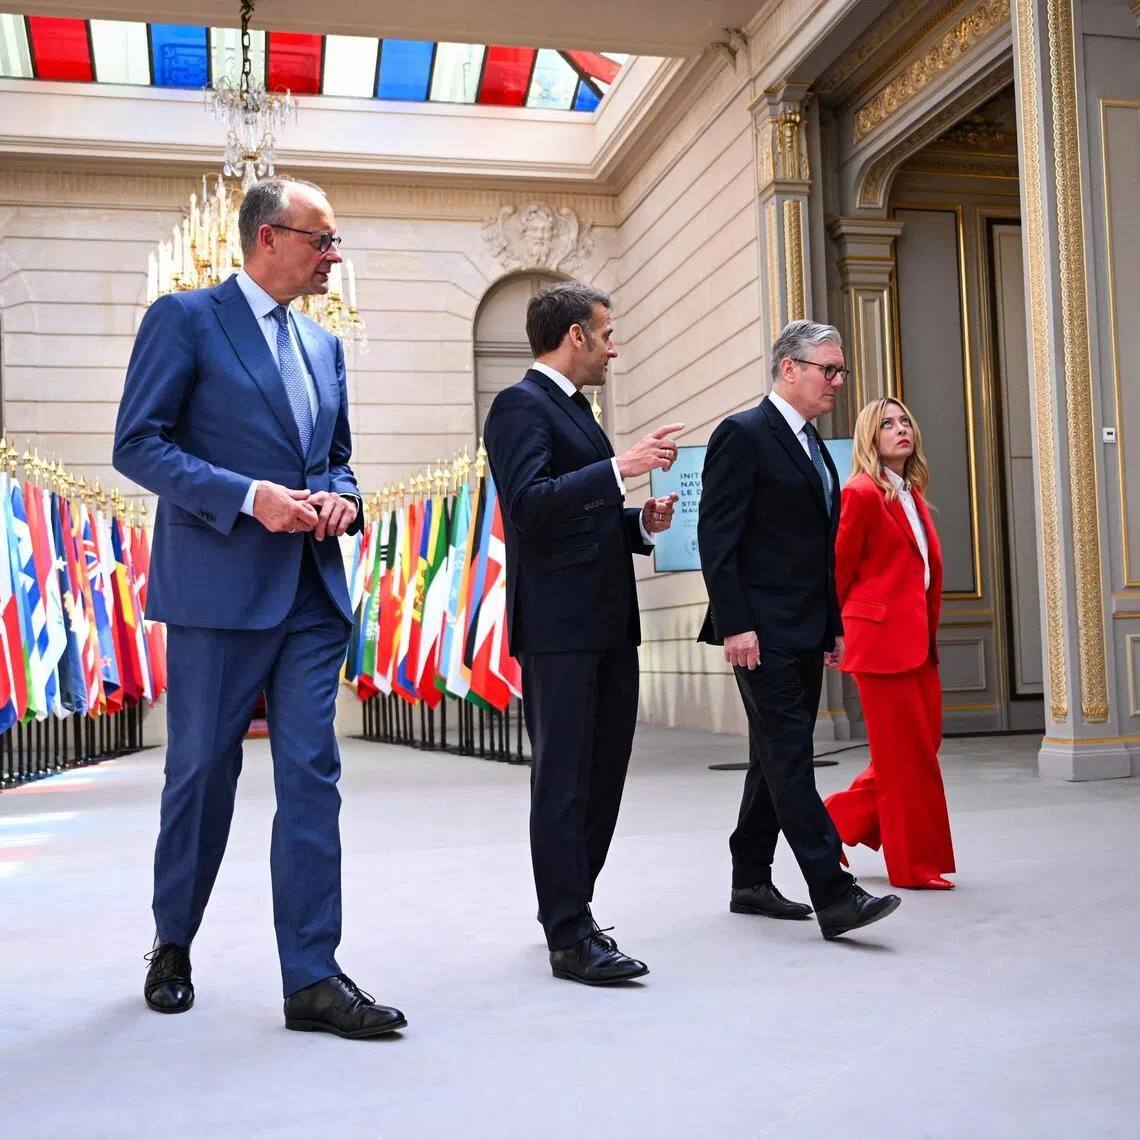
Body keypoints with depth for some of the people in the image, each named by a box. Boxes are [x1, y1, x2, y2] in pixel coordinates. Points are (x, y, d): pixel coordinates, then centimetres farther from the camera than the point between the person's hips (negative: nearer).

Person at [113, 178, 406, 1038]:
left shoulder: (325, 346, 18)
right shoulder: (184, 319, -1)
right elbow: (138, 445, -8)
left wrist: (343, 498, 0)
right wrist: (249, 497, -18)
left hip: (313, 590, 5)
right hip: (218, 588, -5)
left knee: (312, 777, 0)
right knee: (202, 771, 7)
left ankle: (313, 976, 4)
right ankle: (173, 946, 29)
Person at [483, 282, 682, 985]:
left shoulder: (576, 409, 22)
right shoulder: (521, 405, -7)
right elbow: (529, 504, -21)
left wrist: (643, 524, 10)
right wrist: (620, 468, -26)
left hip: (610, 623, 9)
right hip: (559, 624, -9)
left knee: (604, 775, 13)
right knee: (564, 781, -4)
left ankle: (569, 910, 25)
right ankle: (571, 938, 3)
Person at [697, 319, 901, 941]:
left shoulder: (813, 445, 18)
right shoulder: (743, 434, -8)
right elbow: (717, 538, -15)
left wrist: (833, 626, 18)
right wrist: (735, 624, -20)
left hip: (806, 632, 9)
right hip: (763, 633, -9)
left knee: (777, 759, 13)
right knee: (790, 759, -9)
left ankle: (750, 883, 23)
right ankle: (835, 896, -9)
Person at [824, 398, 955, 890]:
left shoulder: (913, 495, 15)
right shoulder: (862, 493, -9)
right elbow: (839, 571, -4)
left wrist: (930, 631, 14)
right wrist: (836, 633, 4)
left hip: (918, 639, 8)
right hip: (882, 636, -8)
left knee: (923, 743, 11)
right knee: (906, 754, 0)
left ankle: (840, 819, 25)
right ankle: (915, 865, 12)